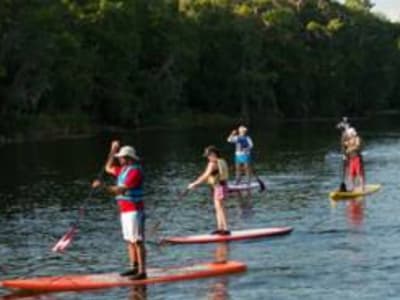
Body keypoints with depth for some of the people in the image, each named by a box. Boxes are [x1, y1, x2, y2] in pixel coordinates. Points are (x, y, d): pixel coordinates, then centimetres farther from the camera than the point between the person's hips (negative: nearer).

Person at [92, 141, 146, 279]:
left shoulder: (135, 172, -16)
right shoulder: (124, 169, 14)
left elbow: (121, 190, -24)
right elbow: (108, 168, 27)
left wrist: (103, 186, -27)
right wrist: (113, 150, 16)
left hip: (134, 211, -10)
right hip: (125, 211, 10)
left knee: (137, 241, -10)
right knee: (129, 241, 12)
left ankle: (142, 272, -11)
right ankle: (134, 267, 19)